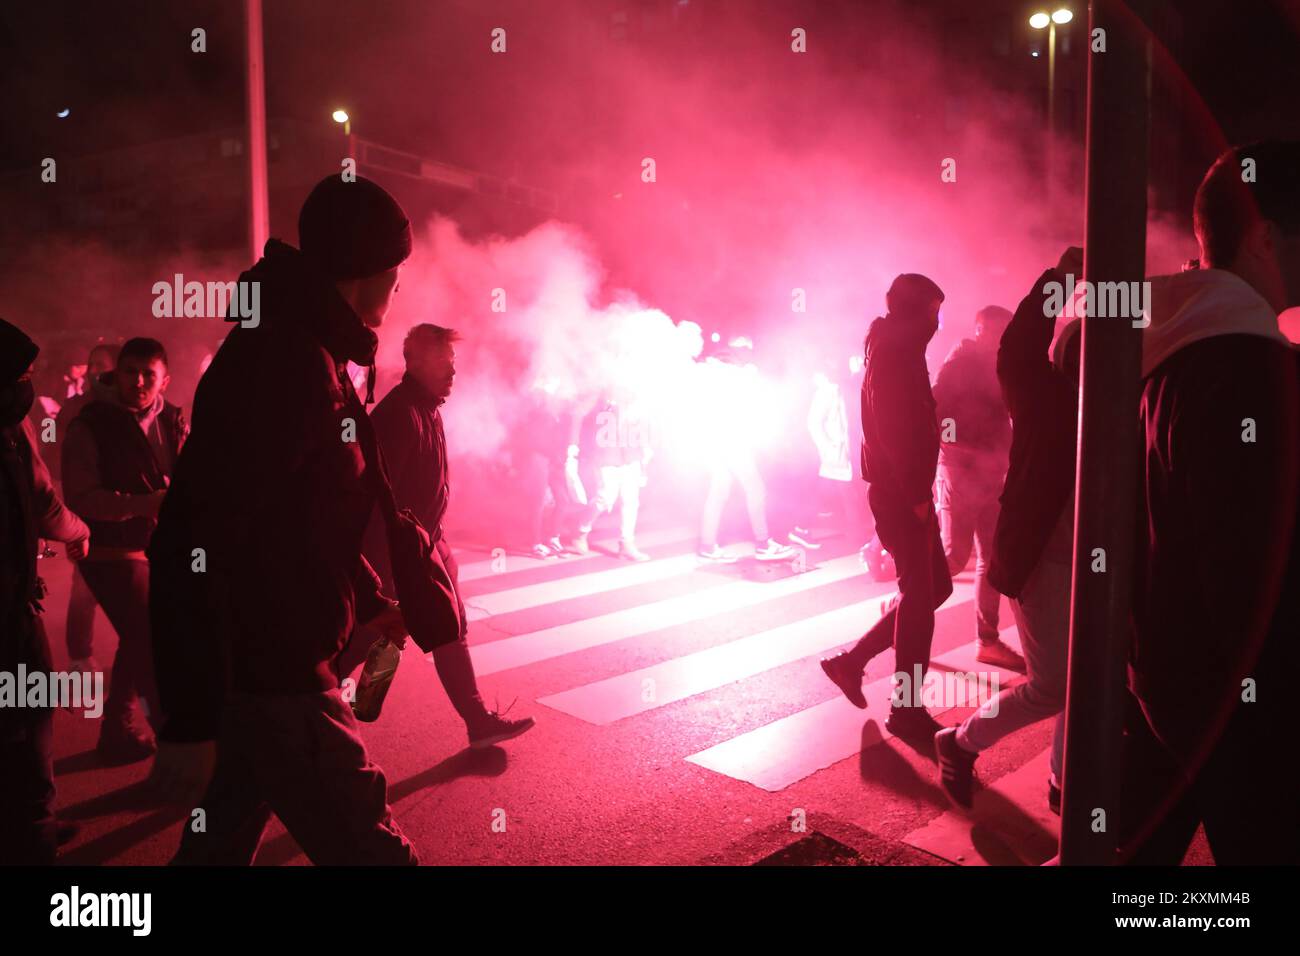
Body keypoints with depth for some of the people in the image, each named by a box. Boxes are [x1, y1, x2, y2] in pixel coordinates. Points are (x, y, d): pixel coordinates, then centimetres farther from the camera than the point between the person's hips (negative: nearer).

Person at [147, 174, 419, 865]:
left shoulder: (303, 352, 13)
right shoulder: (287, 363, -21)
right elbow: (195, 541, -27)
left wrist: (370, 601, 32)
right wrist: (191, 722, -26)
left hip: (259, 666, 10)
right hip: (270, 679, -10)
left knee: (220, 841, 22)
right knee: (368, 849, -2)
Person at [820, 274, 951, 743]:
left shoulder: (901, 352, 18)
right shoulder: (892, 353, -12)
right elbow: (893, 427, -22)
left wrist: (919, 490, 11)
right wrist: (917, 494, -21)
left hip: (905, 491, 10)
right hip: (900, 494, -10)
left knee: (934, 586, 14)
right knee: (920, 595, -4)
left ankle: (852, 660, 21)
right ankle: (907, 711, 6)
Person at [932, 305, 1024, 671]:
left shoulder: (993, 369, 15)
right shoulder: (958, 365, -8)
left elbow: (998, 420, 17)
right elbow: (933, 422, -17)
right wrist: (975, 454, -24)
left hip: (990, 476, 8)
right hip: (960, 473, -8)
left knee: (992, 558, 7)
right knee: (954, 557, -6)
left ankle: (988, 641, 13)